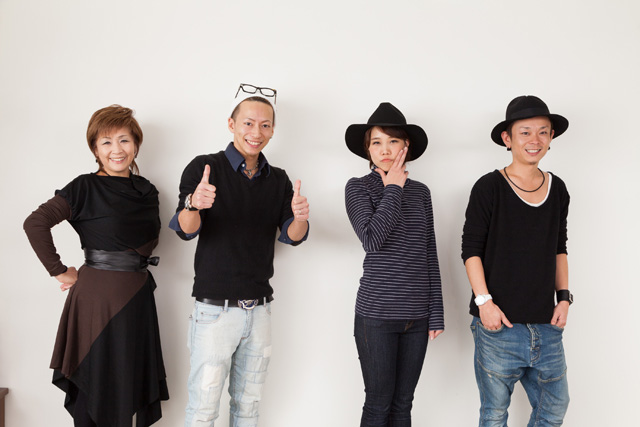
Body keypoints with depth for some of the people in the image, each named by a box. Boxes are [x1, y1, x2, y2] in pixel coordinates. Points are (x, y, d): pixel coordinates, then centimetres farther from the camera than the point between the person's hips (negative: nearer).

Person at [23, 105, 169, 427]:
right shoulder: (85, 188, -7)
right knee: (97, 385, 4)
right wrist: (59, 271, -11)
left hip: (137, 297, 5)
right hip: (97, 295, -5)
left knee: (132, 384, 12)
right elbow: (35, 223, -14)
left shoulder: (146, 191, 9)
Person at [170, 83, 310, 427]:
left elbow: (292, 236, -1)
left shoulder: (278, 180, 7)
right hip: (215, 308, -4)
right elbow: (185, 230, -16)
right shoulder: (204, 168, -6)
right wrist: (194, 204, -39)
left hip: (259, 309, 4)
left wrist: (300, 217, -24)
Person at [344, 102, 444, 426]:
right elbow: (372, 239, -19)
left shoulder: (420, 192, 9)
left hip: (417, 315, 4)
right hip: (376, 314, -4)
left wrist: (436, 313, 8)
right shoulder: (358, 187, -2)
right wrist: (393, 189, -10)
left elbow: (430, 256, 10)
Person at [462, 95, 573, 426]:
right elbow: (471, 250, -6)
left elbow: (559, 248, 17)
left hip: (545, 324, 5)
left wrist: (564, 297, 9)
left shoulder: (557, 189, 8)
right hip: (498, 322, -5)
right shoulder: (489, 188, -8)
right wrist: (484, 301, -13)